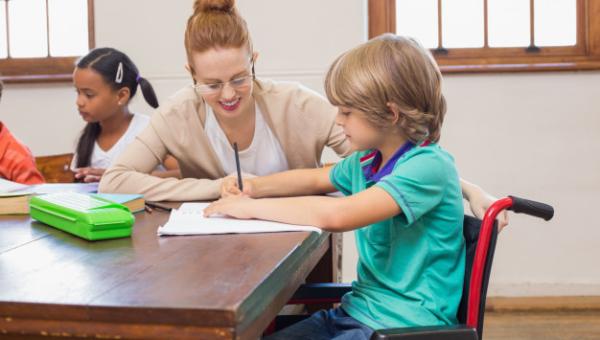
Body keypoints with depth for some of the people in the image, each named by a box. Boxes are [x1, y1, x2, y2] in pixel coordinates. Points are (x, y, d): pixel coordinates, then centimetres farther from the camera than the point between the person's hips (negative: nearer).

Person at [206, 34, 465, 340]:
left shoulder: (429, 166, -20)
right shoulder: (367, 161, 7)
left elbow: (336, 215, -32)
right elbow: (316, 179, 27)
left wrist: (252, 208, -20)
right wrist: (254, 188, 8)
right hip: (358, 310, 8)